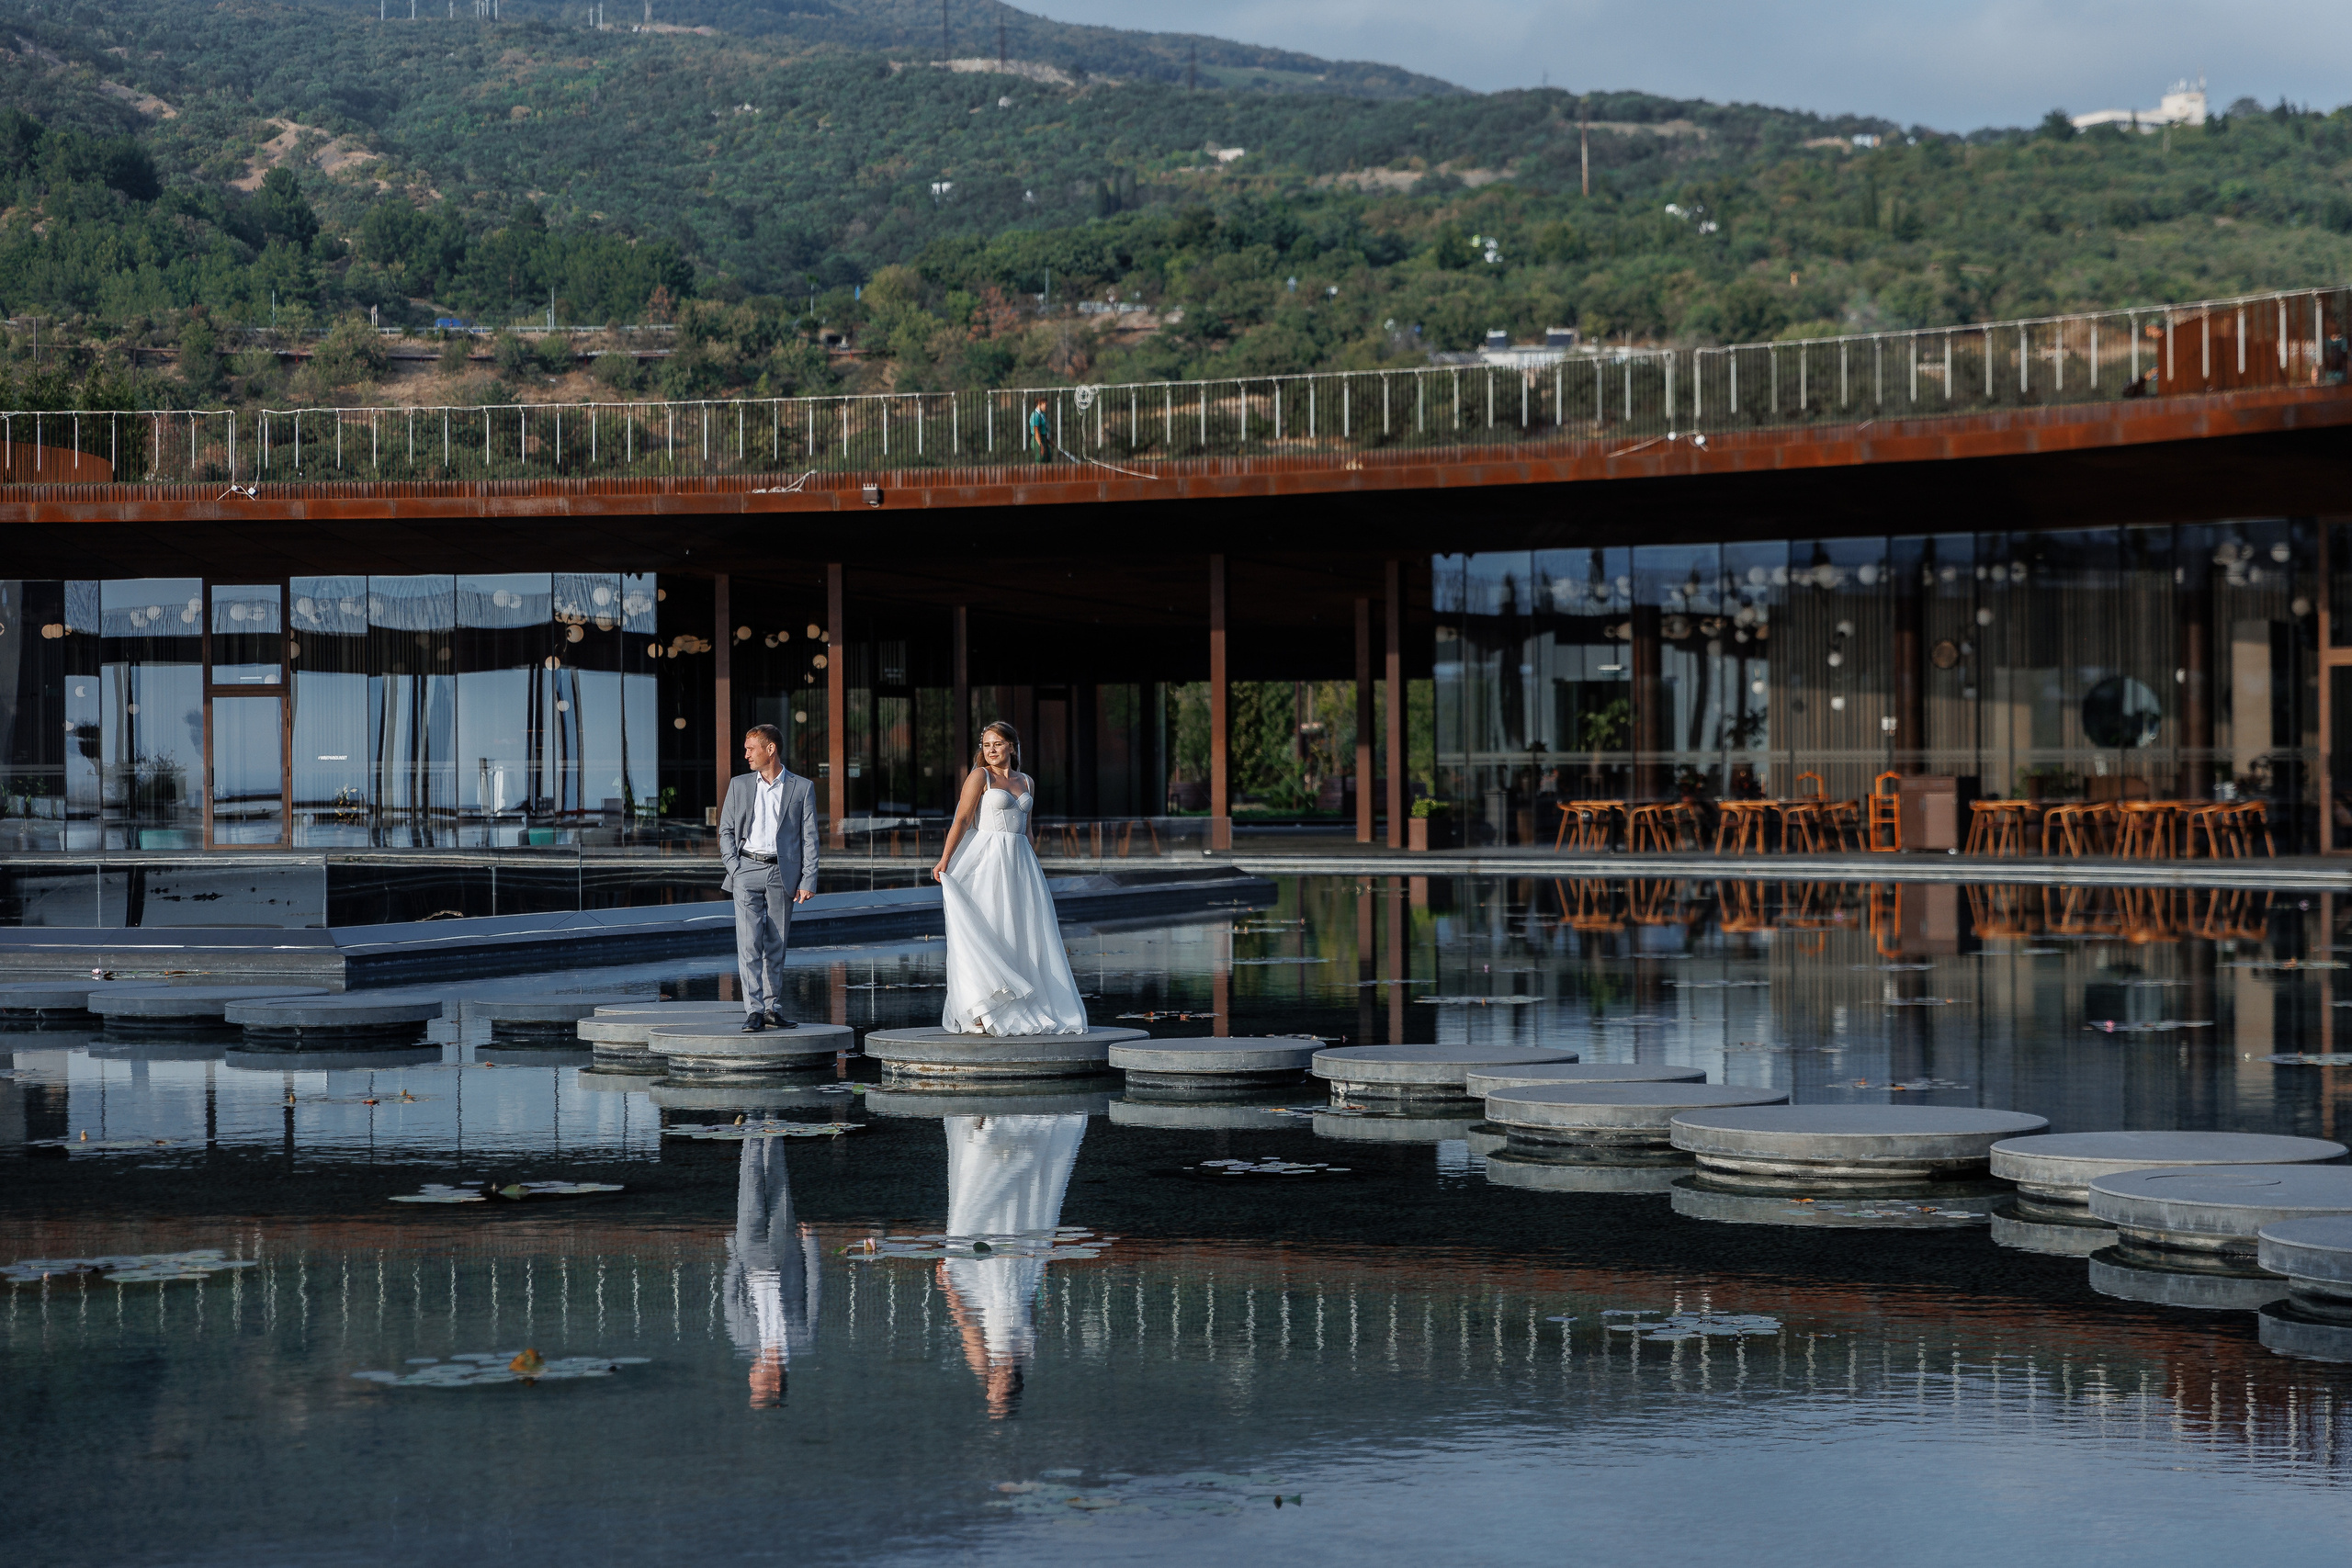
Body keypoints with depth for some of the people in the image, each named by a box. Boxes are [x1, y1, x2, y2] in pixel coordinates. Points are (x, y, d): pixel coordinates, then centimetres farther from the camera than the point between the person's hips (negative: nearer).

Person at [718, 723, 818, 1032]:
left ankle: (773, 1009, 13)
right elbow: (726, 831, 12)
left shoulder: (802, 788, 5)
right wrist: (734, 868, -3)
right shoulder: (739, 785, 11)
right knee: (749, 943, -10)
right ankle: (754, 1011, -14)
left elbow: (809, 838, 3)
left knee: (776, 946, 5)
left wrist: (808, 881, -5)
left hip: (782, 873, 0)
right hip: (747, 870, 0)